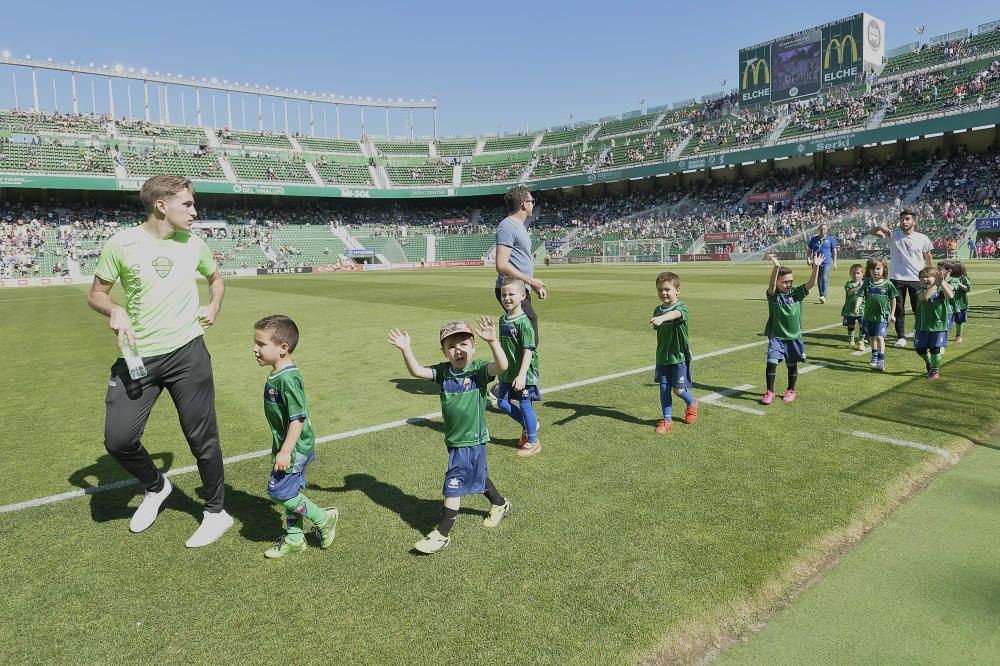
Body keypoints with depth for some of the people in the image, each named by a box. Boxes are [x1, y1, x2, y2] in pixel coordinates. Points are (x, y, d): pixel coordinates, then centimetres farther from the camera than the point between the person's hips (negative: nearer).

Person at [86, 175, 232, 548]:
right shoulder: (121, 244, -4)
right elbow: (96, 295, 5)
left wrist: (214, 307, 5)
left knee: (201, 437, 3)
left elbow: (216, 279, 23)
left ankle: (216, 513, 21)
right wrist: (116, 311, -16)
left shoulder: (193, 244, 4)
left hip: (187, 352, 1)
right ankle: (156, 487, 30)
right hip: (137, 357, 0)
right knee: (118, 440, -3)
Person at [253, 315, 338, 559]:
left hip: (294, 447, -10)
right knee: (291, 491, 17)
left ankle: (323, 518, 11)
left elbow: (298, 418, -26)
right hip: (292, 446, 10)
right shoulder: (278, 375, 7)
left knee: (279, 491, -5)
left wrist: (285, 451, -25)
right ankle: (294, 538, 30)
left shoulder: (287, 378, -24)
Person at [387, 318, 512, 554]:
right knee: (475, 476, 26)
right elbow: (417, 371, -11)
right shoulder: (443, 371, -2)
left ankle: (442, 535, 12)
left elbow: (501, 366, -33)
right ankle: (500, 505, 51)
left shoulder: (479, 370, -16)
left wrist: (492, 341, -48)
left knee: (453, 486, -2)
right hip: (454, 439, 7)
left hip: (472, 440, -7)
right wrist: (406, 349, -26)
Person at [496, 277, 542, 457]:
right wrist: (500, 369, 20)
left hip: (524, 372, -8)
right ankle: (529, 425, 32)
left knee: (525, 405, 0)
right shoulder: (503, 320, 7)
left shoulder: (523, 321, -17)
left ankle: (533, 442, 16)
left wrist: (522, 374, -26)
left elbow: (528, 350, -21)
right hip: (508, 372, 8)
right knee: (502, 403, 12)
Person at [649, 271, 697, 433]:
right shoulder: (658, 310, 5)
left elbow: (675, 313, -42)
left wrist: (662, 318, -61)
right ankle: (667, 420, 18)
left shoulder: (681, 307, -15)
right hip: (662, 357, 5)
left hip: (679, 356, -5)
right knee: (664, 388, 5)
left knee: (678, 389, 0)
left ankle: (692, 403, 33)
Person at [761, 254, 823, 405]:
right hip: (776, 337, -2)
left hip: (794, 337, 2)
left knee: (792, 365, 11)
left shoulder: (797, 293, 0)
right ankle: (770, 392, 2)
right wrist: (776, 267, -45)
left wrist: (816, 267, -29)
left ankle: (791, 391, 29)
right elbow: (771, 284, -28)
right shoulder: (773, 295, -8)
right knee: (771, 363, -11)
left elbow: (812, 283, -12)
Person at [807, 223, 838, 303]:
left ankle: (824, 296, -24)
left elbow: (834, 251, 8)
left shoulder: (831, 239, 4)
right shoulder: (813, 239, 8)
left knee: (825, 278, -17)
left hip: (827, 262, -3)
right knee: (819, 279, 9)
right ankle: (821, 295, 20)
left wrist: (834, 262, 3)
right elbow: (810, 250, 16)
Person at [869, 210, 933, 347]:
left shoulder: (922, 238, 1)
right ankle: (901, 337, 13)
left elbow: (928, 258, 8)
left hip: (917, 279, 0)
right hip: (897, 278, 0)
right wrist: (880, 227, -27)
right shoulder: (893, 235, 1)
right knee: (899, 310, 4)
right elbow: (871, 232, -6)